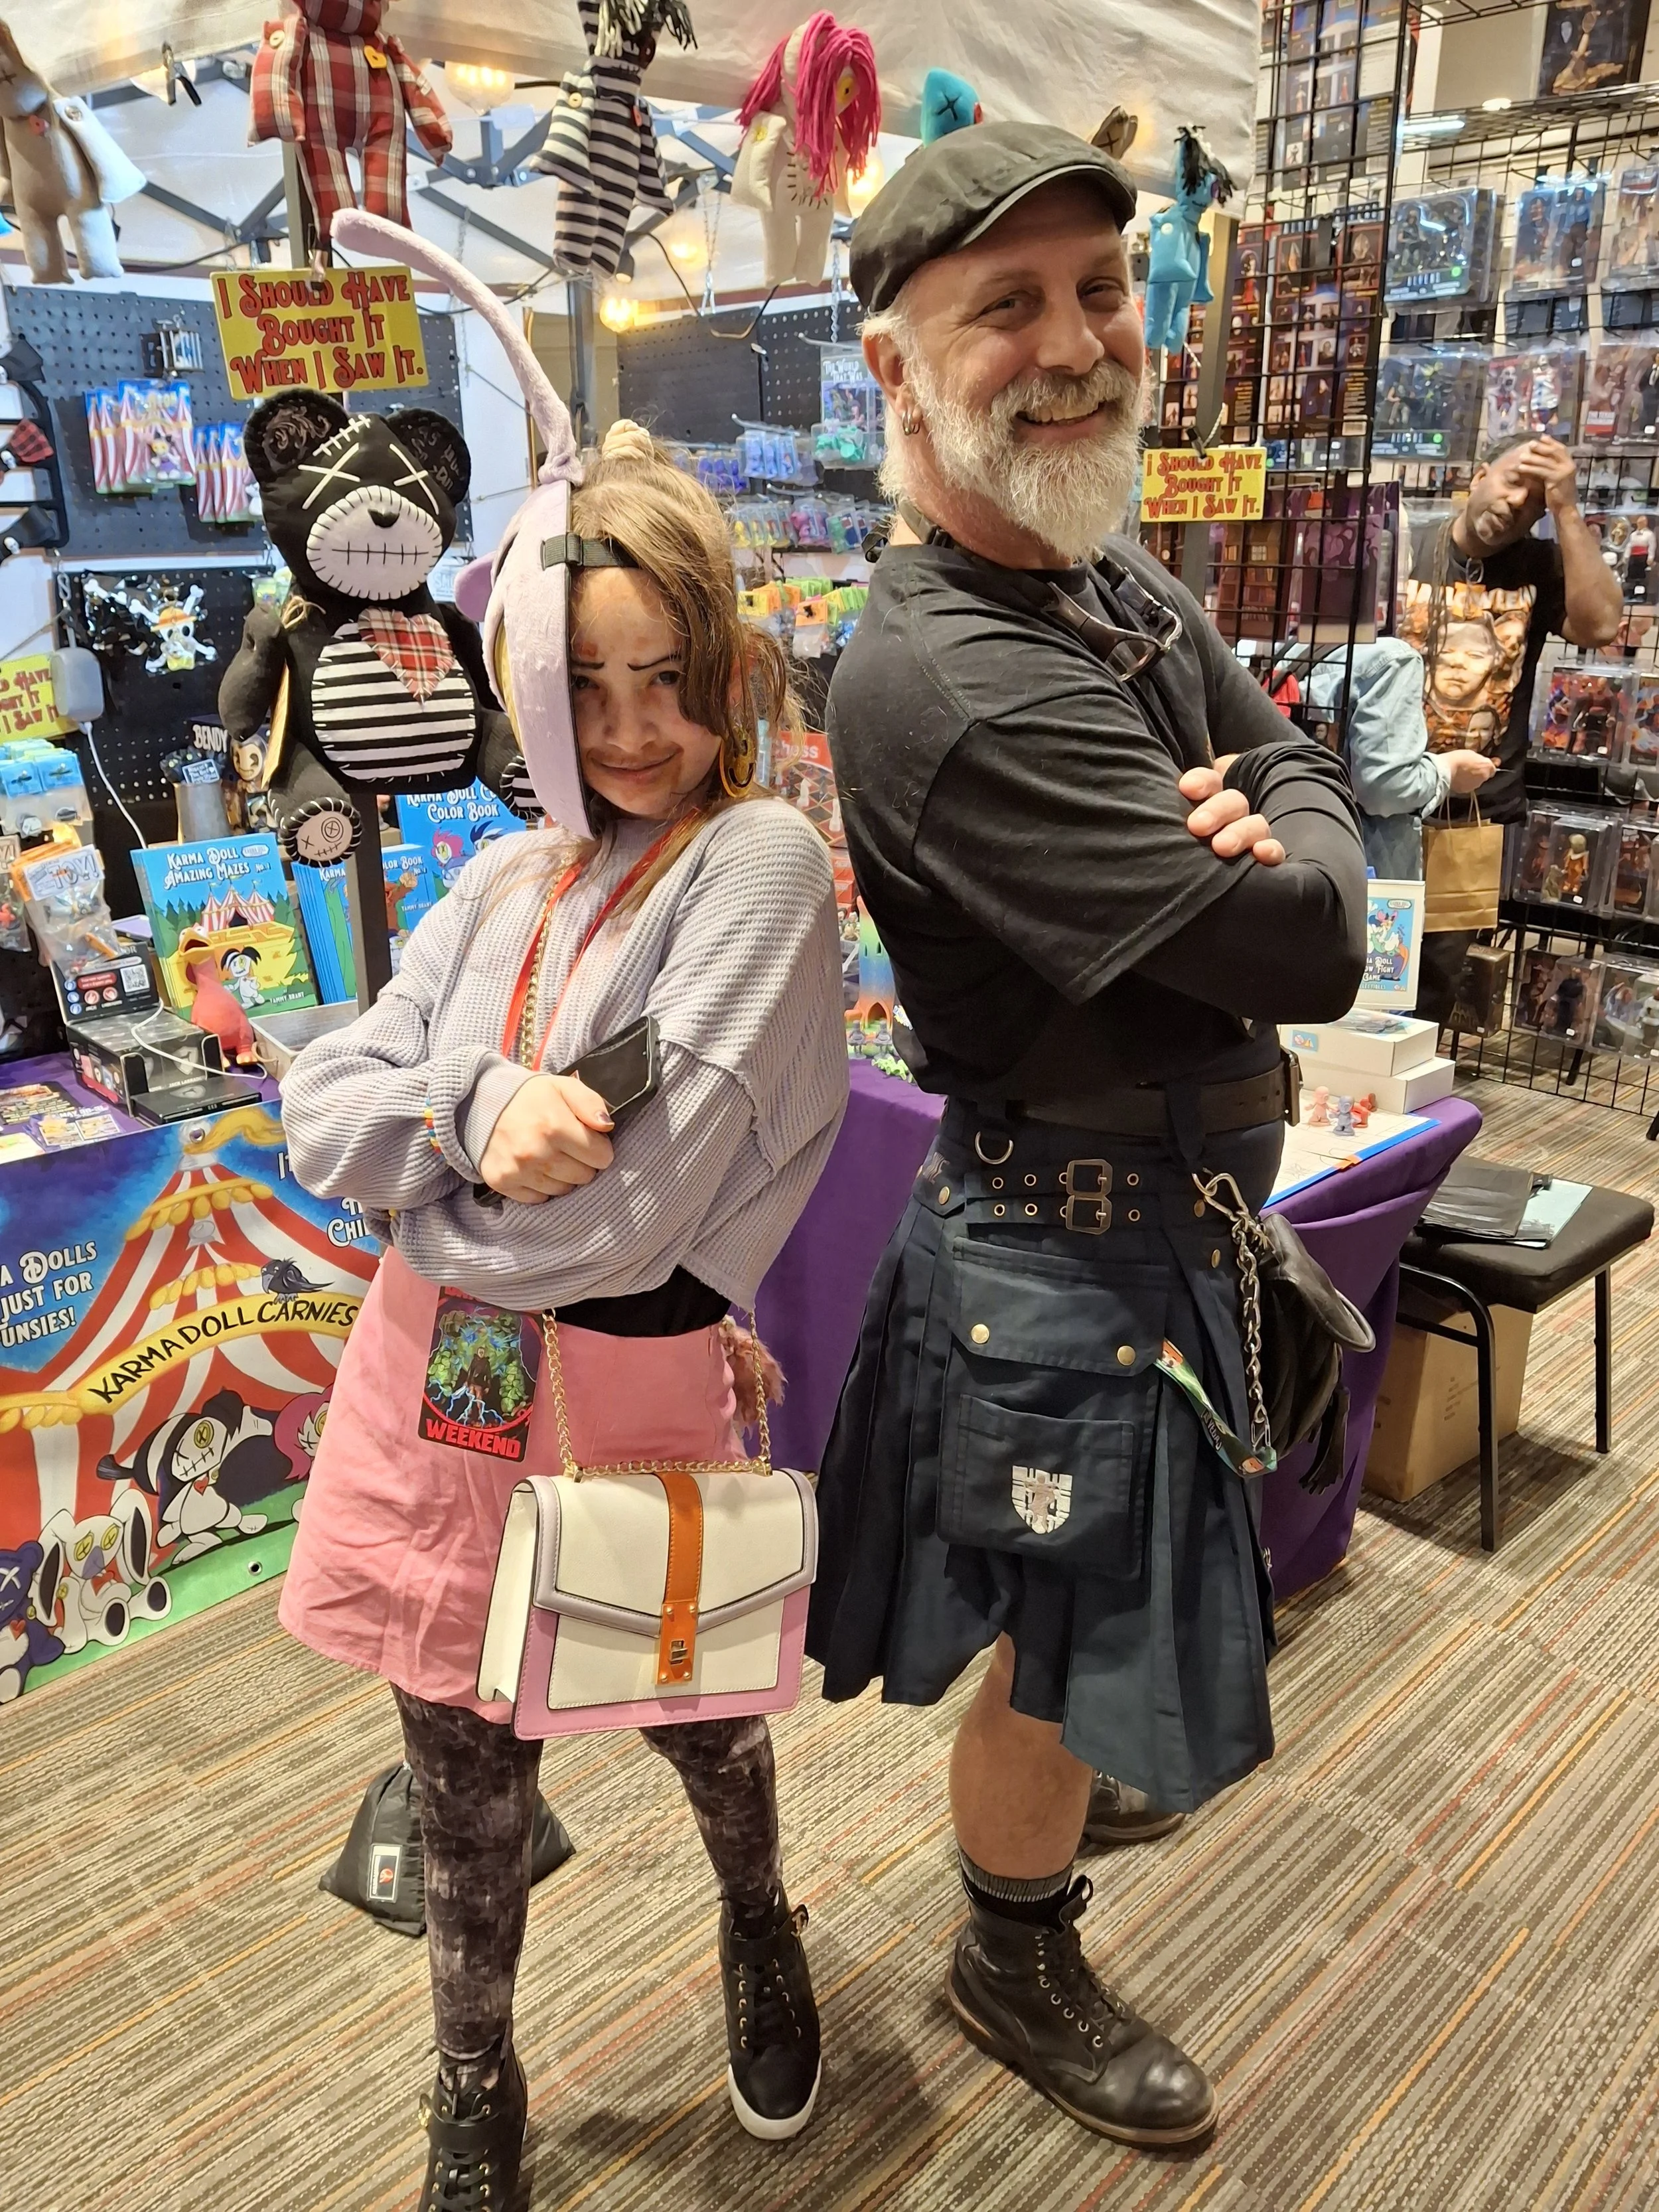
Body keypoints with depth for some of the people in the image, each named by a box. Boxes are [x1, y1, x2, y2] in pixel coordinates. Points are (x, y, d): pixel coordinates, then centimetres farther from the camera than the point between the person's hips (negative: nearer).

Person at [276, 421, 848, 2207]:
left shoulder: (762, 862, -14)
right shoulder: (507, 881, 5)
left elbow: (637, 1203, -21)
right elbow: (319, 1114, -1)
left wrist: (414, 1197, -8)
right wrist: (475, 1106, -21)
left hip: (625, 1382, -4)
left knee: (687, 1714, 21)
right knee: (463, 1772, 18)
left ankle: (758, 1922, 56)